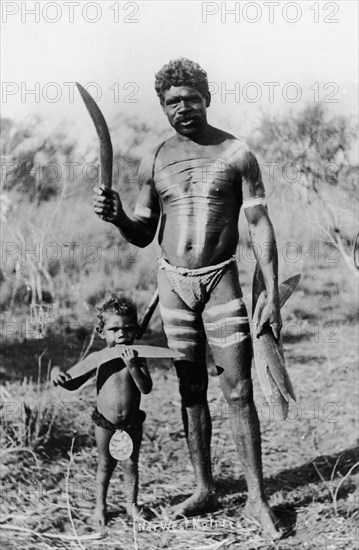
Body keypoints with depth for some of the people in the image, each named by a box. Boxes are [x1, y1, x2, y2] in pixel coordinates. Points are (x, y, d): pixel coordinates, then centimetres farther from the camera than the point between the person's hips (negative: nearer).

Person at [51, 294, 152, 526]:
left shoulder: (137, 359, -9)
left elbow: (146, 388, -20)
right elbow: (72, 382, -5)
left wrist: (133, 366, -31)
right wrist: (57, 372, -26)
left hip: (132, 423, 0)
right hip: (105, 423, 0)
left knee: (131, 464, 10)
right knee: (105, 465, 13)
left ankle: (131, 503, 31)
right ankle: (100, 505, 30)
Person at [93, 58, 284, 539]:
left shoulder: (236, 154, -3)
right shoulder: (154, 162, 6)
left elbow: (260, 226, -3)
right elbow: (143, 235, 12)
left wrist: (272, 296, -8)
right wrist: (116, 215, -11)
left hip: (221, 281, -3)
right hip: (173, 282, 3)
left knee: (239, 392, -4)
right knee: (191, 391, 10)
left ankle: (257, 498, 6)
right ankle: (204, 489, 22)